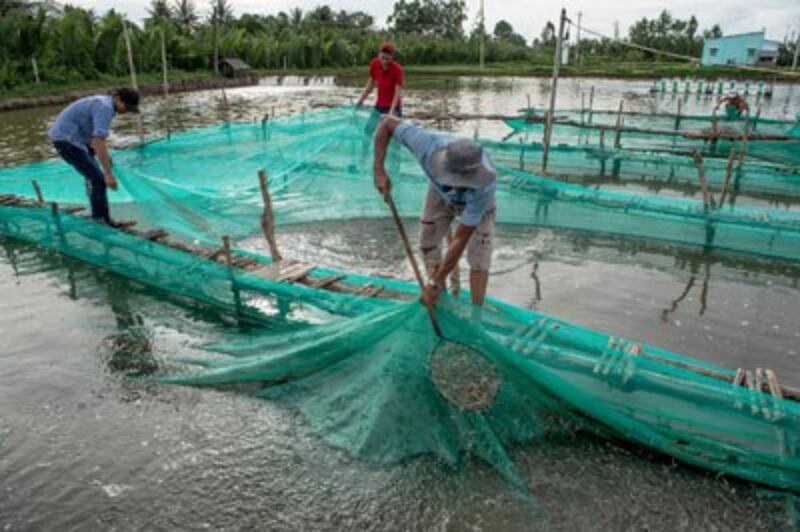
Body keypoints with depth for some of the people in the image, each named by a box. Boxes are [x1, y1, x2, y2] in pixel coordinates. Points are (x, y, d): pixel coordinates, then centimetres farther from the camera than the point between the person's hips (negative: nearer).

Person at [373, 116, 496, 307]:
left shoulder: (484, 185, -46)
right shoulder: (428, 144, -43)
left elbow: (460, 240, -38)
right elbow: (387, 122, -26)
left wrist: (435, 284, -31)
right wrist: (379, 170, -33)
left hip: (476, 202, -3)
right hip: (441, 193, 3)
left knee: (479, 256, -13)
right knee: (428, 242, 4)